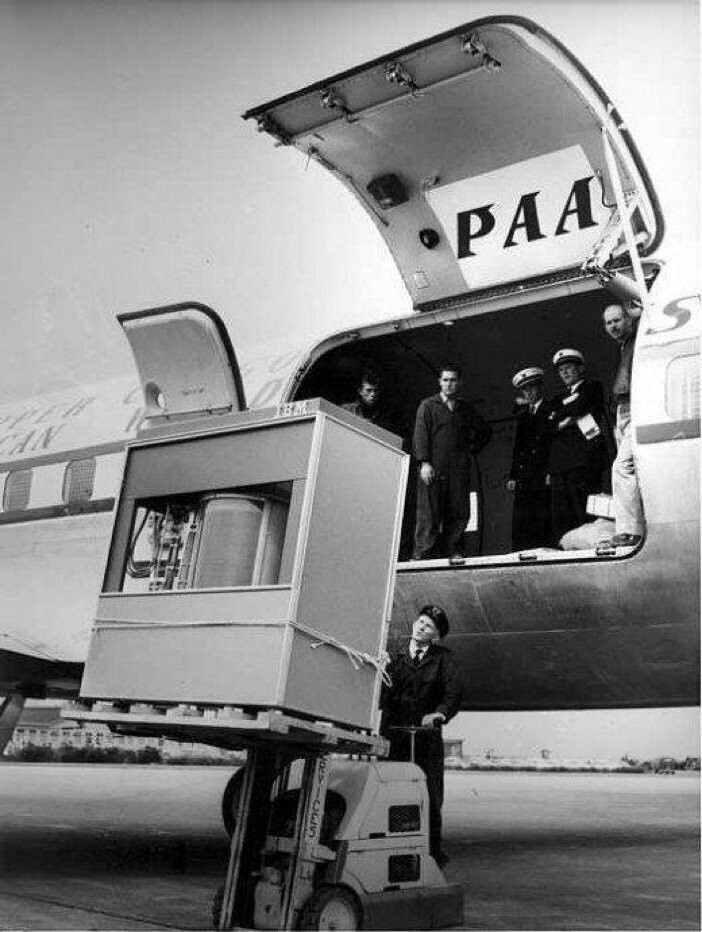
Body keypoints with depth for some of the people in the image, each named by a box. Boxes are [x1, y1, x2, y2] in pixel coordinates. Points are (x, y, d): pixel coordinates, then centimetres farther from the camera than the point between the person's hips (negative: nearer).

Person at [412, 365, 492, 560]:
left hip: (459, 470, 4)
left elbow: (485, 431, 30)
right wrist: (424, 462, -12)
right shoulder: (428, 405, 8)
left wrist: (473, 448, 15)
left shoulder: (466, 409, 18)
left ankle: (452, 551, 2)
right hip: (433, 469, -4)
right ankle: (422, 554, -8)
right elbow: (420, 435, -1)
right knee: (428, 514, -7)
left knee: (459, 513, -2)